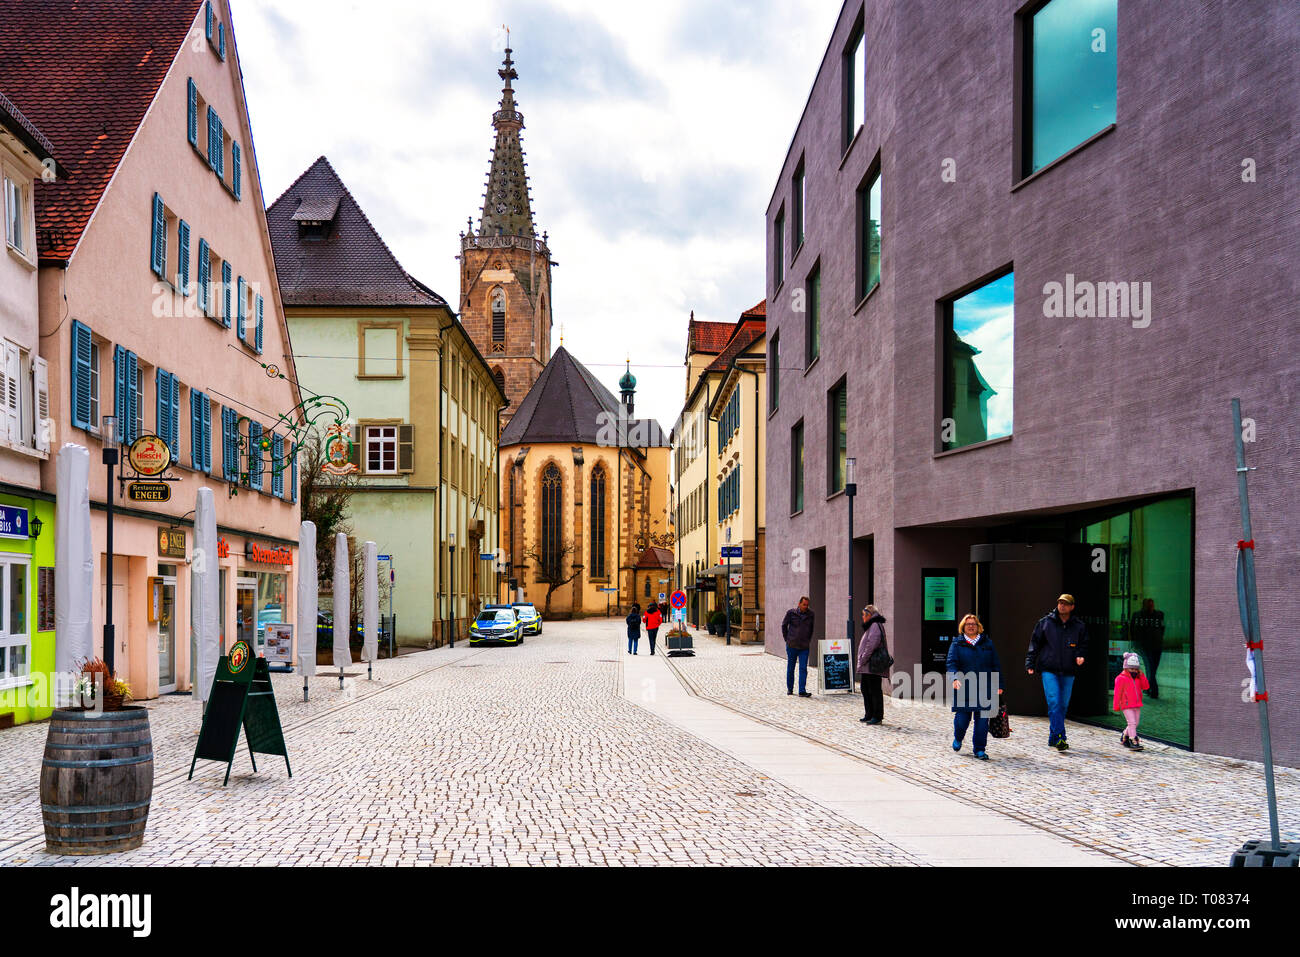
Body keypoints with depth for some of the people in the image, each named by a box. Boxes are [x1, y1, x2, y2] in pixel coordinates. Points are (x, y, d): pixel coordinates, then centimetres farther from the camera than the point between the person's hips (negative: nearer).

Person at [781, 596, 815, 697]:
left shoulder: (811, 615, 1)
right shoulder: (791, 613, -5)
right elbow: (784, 625, 7)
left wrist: (808, 640, 11)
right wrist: (787, 639, 5)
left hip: (804, 647, 1)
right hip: (792, 646, -1)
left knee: (803, 669, -8)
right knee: (790, 668, 10)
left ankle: (802, 691, -8)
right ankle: (789, 689, 24)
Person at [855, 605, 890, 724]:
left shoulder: (875, 626, -14)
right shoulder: (870, 626, 19)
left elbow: (871, 645, -22)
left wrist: (863, 660, -18)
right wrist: (861, 662, 16)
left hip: (873, 667, -11)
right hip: (866, 667, 11)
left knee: (875, 691, -5)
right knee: (865, 690, 15)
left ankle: (877, 717, -1)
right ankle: (870, 715, 22)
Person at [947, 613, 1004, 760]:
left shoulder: (987, 643, 13)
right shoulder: (957, 644, 6)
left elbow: (996, 665, 14)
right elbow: (951, 663, -4)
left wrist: (998, 685, 8)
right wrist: (955, 678, -22)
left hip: (984, 689, 2)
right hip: (963, 688, -2)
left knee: (982, 719, -2)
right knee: (962, 719, -1)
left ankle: (979, 749, 9)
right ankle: (958, 738, 31)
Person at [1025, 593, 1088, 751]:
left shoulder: (1079, 626, 6)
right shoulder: (1045, 622, 3)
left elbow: (1083, 644, 13)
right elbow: (1035, 643, 6)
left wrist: (1080, 656, -8)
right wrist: (1030, 663, -2)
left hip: (1068, 672, 3)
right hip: (1049, 670, -2)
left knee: (1063, 704, 6)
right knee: (1054, 702, -15)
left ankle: (1053, 737, 17)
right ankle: (1059, 737, -18)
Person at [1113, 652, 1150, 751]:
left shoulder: (1138, 678, 13)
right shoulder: (1121, 678, -7)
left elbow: (1145, 687, 2)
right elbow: (1117, 693, -7)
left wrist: (1141, 675, -5)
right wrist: (1116, 706, -7)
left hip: (1137, 705, 7)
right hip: (1126, 706, -7)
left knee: (1134, 724, 11)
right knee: (1132, 723, -14)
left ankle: (1124, 738, 31)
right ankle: (1134, 743, -16)